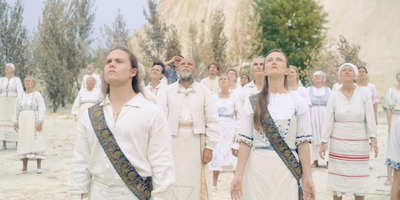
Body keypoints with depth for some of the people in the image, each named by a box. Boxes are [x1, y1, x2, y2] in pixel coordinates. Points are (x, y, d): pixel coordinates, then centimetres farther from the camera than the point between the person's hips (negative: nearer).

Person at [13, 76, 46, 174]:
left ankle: (39, 166, -1)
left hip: (34, 121, -4)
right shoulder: (21, 96, 12)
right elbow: (17, 110, 16)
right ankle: (24, 167, 7)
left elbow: (42, 109, -10)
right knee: (24, 143, 2)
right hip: (24, 122, 4)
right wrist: (15, 123, 8)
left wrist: (40, 122, -19)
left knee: (37, 142, -6)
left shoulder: (37, 95, -2)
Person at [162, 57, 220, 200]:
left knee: (196, 181, 4)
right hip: (173, 141, 0)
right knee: (173, 181, 5)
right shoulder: (168, 91, 7)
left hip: (196, 142, 0)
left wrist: (209, 146, -4)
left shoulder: (203, 91, 6)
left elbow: (212, 121, 2)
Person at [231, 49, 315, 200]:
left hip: (287, 169, 0)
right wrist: (238, 175, -5)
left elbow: (303, 142, 1)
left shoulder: (298, 102, 5)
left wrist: (308, 178, -3)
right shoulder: (252, 103, 5)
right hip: (257, 170, 0)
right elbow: (245, 141, 1)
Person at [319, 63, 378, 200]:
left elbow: (370, 117, -4)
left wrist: (373, 139, -11)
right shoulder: (334, 96, -1)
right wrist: (323, 143, -5)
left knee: (359, 180, 4)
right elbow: (328, 120, -3)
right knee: (337, 178, 5)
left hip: (359, 141, 0)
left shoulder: (364, 93, -1)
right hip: (338, 141, 0)